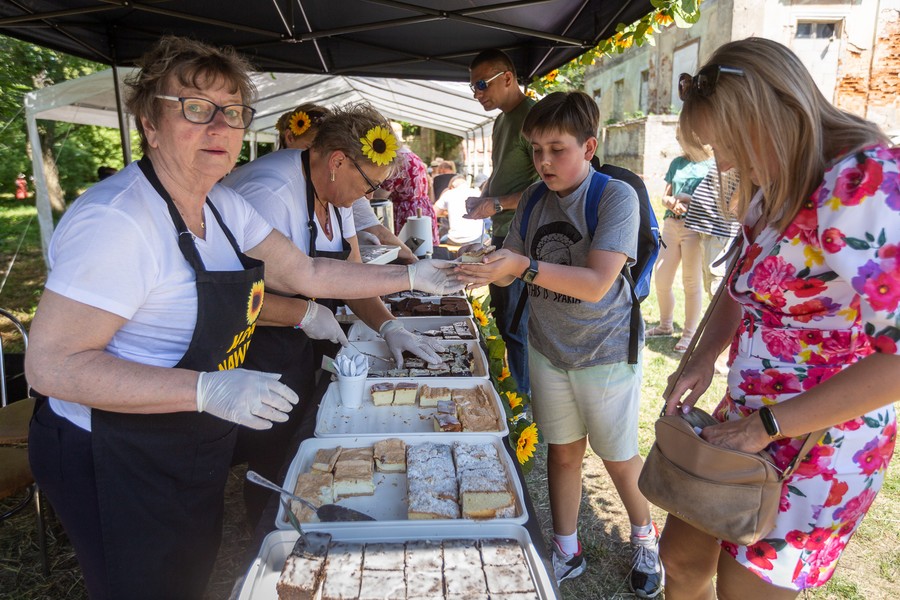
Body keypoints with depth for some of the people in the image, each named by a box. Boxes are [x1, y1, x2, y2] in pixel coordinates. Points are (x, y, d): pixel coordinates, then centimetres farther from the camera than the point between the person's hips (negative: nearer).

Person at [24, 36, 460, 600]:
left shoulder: (225, 207, 2)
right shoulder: (115, 219, -26)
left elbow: (308, 272, 5)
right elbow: (51, 363, -27)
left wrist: (411, 276, 1)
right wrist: (209, 390, -35)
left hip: (193, 455, 9)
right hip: (116, 466, -8)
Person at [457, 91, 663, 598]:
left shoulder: (616, 196, -17)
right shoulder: (534, 201, 0)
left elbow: (596, 284, -26)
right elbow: (510, 270, 3)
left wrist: (524, 266, -34)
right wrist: (483, 268, -18)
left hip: (605, 352, -4)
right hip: (548, 348, 5)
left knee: (619, 456, 13)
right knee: (563, 451, 16)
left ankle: (645, 537, 42)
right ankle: (567, 552, 35)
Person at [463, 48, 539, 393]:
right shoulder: (501, 121, 17)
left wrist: (497, 204, -21)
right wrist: (482, 198, 10)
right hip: (502, 235, 10)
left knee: (517, 326, -3)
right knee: (503, 317, 17)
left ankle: (526, 400, 11)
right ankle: (513, 384, 31)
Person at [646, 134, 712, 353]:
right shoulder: (677, 163, 13)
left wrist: (687, 198, -14)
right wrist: (672, 202, -7)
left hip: (695, 227, -5)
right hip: (671, 225, 6)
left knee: (691, 282, 1)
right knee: (661, 279, 9)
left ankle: (689, 333, 14)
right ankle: (666, 325, 29)